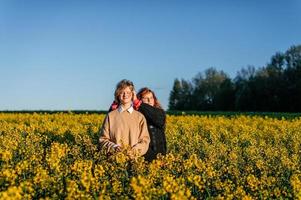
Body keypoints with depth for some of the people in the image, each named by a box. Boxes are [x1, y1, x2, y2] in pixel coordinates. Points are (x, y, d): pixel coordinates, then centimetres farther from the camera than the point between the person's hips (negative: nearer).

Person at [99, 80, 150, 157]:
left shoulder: (140, 117, 11)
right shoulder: (110, 116, 9)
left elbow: (145, 140, 7)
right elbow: (103, 139, 8)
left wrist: (134, 151, -10)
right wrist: (114, 147, -10)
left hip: (135, 157, 1)